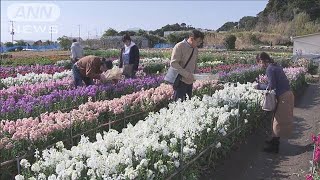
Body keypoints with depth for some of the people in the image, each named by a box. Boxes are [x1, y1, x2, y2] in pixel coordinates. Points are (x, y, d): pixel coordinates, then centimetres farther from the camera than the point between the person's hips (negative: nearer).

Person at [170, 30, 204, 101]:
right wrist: (186, 74, -22)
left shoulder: (195, 49, 13)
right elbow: (173, 63, -18)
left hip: (190, 81, 7)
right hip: (181, 81, -7)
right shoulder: (179, 46, -11)